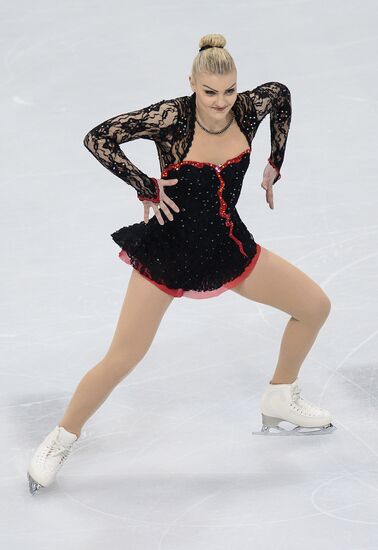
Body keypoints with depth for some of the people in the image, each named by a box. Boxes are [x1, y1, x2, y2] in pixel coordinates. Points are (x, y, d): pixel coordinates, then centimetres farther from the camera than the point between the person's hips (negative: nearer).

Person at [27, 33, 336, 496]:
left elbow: (280, 94, 14)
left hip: (228, 248, 5)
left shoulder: (248, 108, -10)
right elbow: (98, 138, -28)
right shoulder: (172, 116, -24)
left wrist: (275, 163, 12)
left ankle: (280, 400, 32)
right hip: (168, 252, -5)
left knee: (316, 306, 10)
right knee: (121, 360, -4)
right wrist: (146, 187, -24)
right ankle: (60, 442, 17)